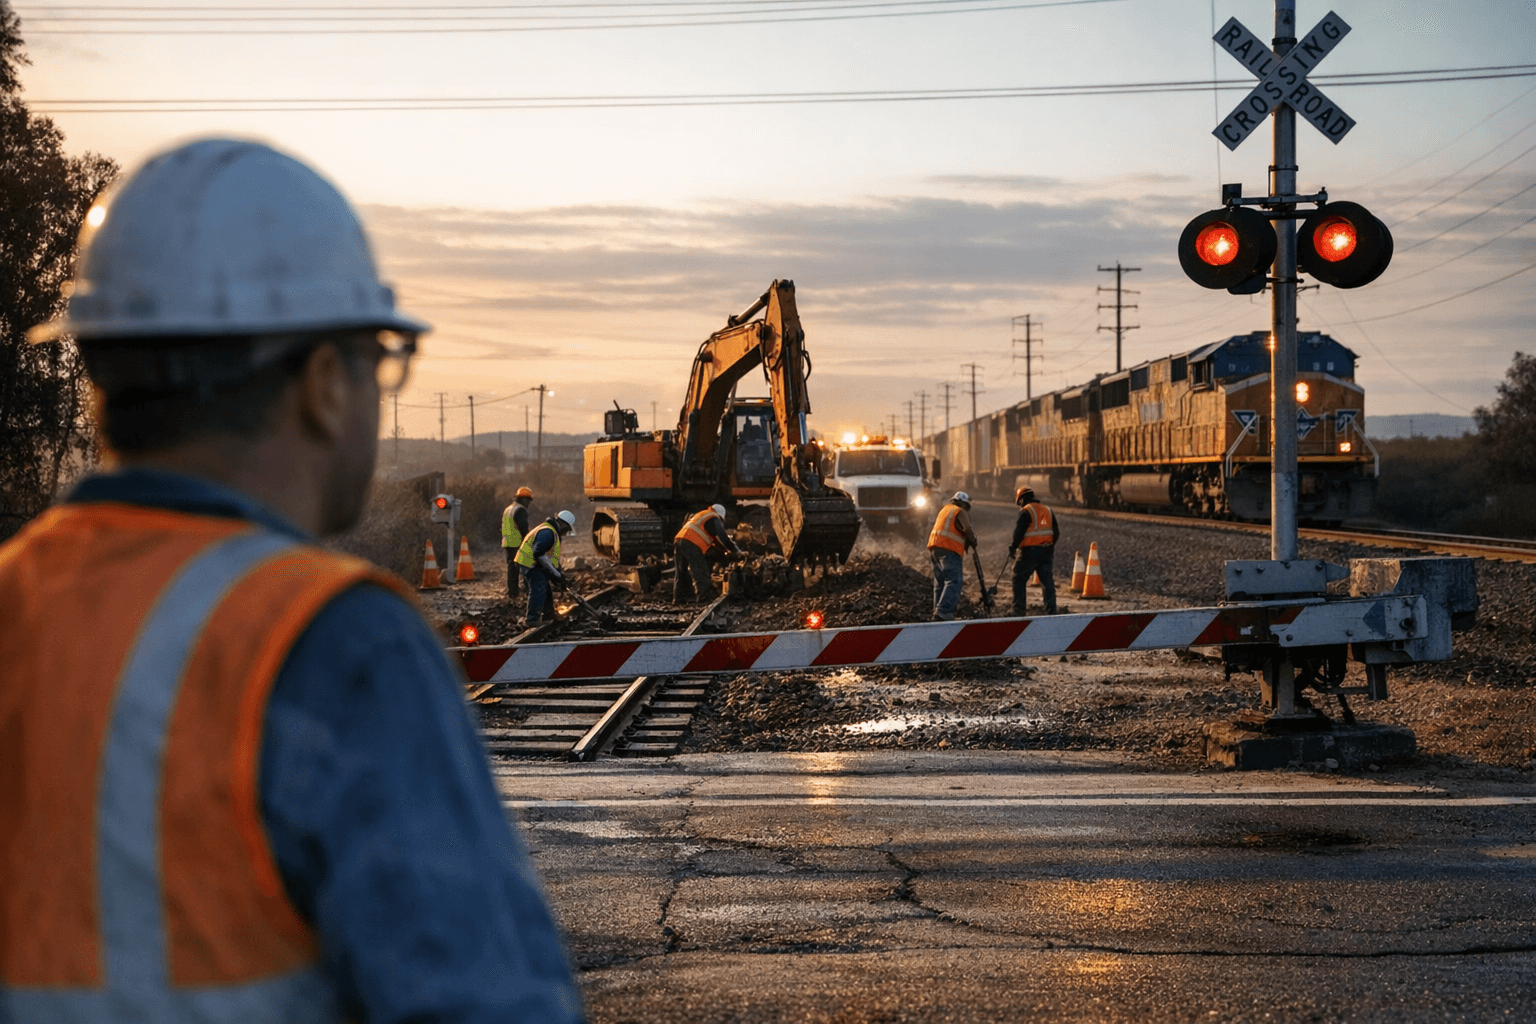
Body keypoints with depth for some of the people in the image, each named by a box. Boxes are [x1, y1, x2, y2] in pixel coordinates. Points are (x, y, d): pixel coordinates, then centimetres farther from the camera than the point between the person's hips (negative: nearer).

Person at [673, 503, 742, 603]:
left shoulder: (699, 515, 31)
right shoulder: (715, 519, 5)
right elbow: (722, 538, 1)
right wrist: (736, 551, 11)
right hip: (691, 544, -8)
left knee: (681, 573, 12)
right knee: (700, 574, -9)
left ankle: (679, 599, 13)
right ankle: (706, 598, -15)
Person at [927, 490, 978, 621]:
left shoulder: (945, 509, 24)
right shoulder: (960, 512, -2)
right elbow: (967, 529, -15)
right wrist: (972, 540, 3)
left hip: (935, 547, 9)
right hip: (949, 550, -9)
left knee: (940, 582, 16)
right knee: (954, 581, -15)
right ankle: (943, 611, -28)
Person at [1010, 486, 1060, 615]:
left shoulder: (1026, 511, -8)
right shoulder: (1047, 511, 13)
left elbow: (1019, 532, -15)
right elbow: (1056, 532, 12)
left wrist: (1013, 547, -1)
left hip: (1030, 552, -6)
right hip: (1046, 553, 6)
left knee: (1019, 580, 5)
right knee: (1047, 582, 7)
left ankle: (1019, 610, 0)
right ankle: (1051, 611, 4)